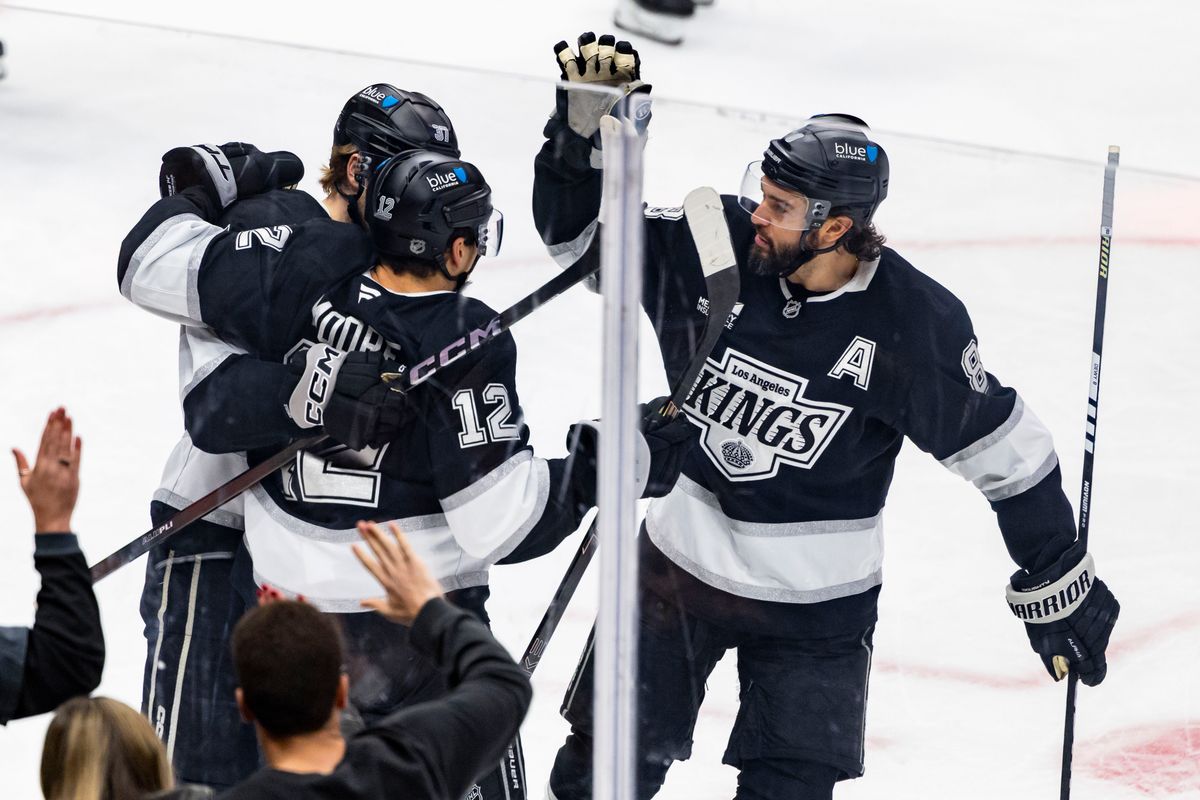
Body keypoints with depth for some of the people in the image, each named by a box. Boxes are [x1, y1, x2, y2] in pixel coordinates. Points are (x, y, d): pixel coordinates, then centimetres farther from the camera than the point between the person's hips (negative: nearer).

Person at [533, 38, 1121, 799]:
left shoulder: (915, 323, -21)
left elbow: (1004, 449, -10)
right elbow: (585, 235, -4)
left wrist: (1058, 581, -5)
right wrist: (584, 132, -22)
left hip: (815, 601, -3)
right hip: (680, 560, 3)